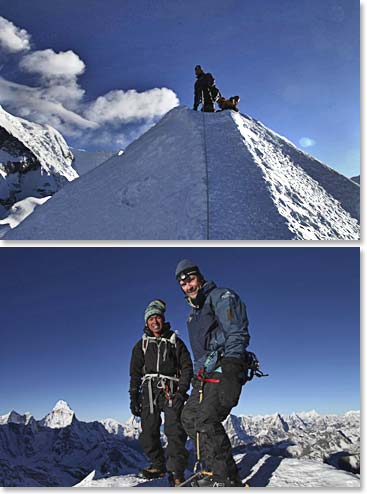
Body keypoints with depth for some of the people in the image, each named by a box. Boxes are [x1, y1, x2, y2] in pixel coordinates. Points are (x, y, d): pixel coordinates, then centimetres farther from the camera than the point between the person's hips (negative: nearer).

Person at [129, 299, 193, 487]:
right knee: (148, 432, -3)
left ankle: (176, 473, -15)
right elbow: (135, 373, 16)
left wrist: (182, 390, -8)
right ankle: (158, 465, 17)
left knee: (174, 431, -15)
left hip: (171, 391, -2)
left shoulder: (175, 342, 13)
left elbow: (187, 367, 7)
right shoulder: (141, 345, 18)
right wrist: (134, 398, 5)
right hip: (149, 390, 2)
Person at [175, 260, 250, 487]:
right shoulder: (194, 311, 24)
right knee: (189, 417, 6)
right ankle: (215, 468, 13)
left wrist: (229, 369, -21)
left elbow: (238, 334, -13)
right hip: (205, 374, 10)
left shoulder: (221, 297, -3)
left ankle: (227, 478, -11)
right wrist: (198, 373, 22)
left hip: (225, 368, -10)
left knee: (206, 419, -20)